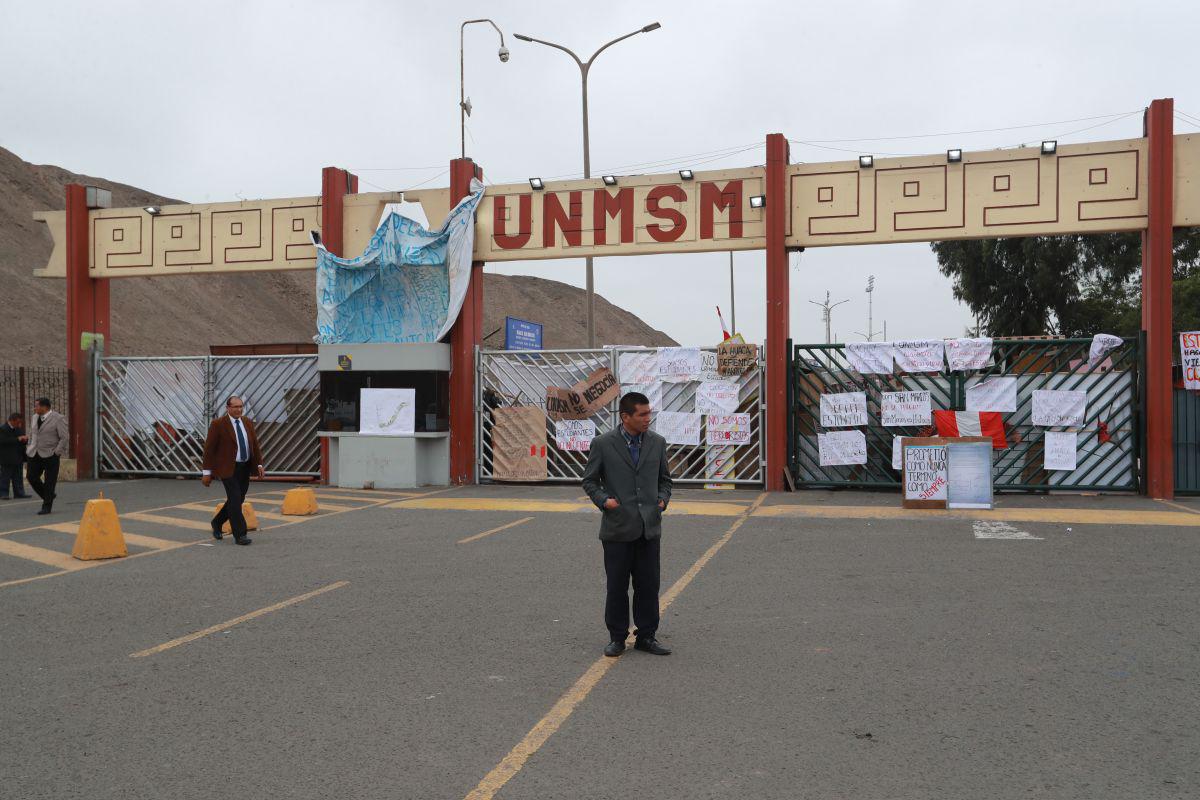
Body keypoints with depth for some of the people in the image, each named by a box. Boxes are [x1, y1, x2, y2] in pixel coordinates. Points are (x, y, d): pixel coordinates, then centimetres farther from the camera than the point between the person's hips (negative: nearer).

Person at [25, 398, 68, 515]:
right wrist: (29, 449, 14)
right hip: (35, 455, 6)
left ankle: (47, 506, 9)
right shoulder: (35, 418, 11)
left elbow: (65, 438, -11)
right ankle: (49, 496, 25)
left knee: (49, 482, -1)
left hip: (50, 456, -6)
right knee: (32, 477, 3)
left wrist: (56, 453, -15)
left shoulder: (58, 419, -10)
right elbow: (31, 434, 22)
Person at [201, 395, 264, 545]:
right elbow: (209, 448, -8)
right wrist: (207, 472, -10)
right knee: (235, 499, -10)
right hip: (228, 468, -6)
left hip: (245, 468, 6)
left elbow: (255, 445, 12)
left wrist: (259, 465, 3)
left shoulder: (248, 423, 8)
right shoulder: (218, 424, -9)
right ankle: (240, 535, -4)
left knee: (238, 499, 12)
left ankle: (217, 522, 34)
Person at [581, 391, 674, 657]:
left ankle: (646, 636, 20)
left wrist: (663, 499, 0)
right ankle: (617, 638, 20)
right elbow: (589, 480, 2)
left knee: (648, 586, 8)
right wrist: (603, 500, -13)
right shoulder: (603, 444, -5)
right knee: (616, 587, 7)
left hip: (649, 527, 3)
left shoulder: (657, 442, 5)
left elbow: (664, 478, 16)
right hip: (617, 528, -3)